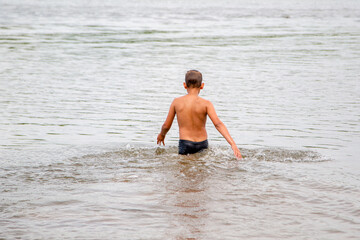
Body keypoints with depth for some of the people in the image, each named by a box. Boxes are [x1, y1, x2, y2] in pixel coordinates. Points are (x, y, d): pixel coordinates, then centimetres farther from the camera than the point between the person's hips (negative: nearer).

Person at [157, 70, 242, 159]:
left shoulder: (176, 102, -1)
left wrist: (161, 135, 30)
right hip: (202, 145, 0)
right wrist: (233, 144, -20)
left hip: (185, 144, 0)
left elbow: (166, 126, 8)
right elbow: (218, 124, -16)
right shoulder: (206, 104, -7)